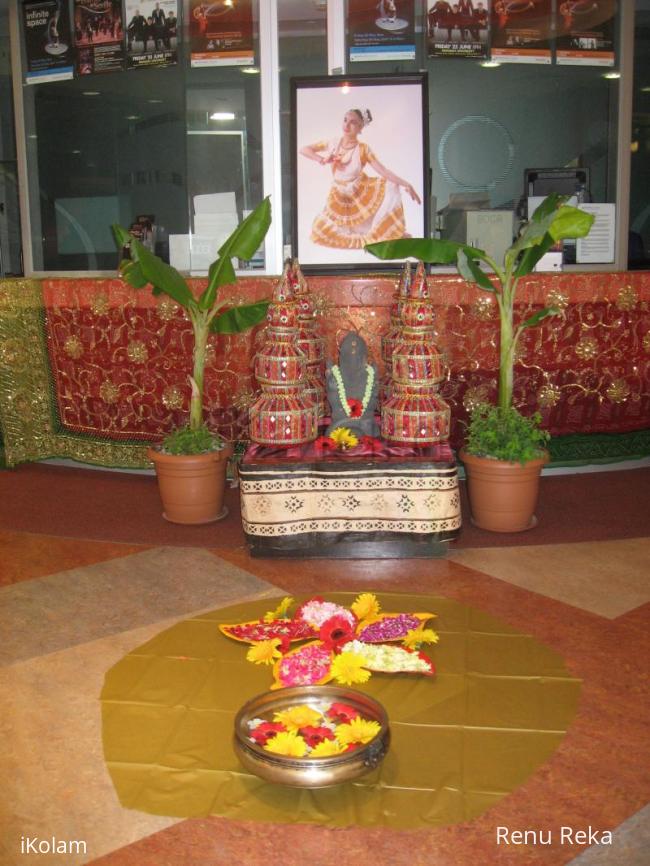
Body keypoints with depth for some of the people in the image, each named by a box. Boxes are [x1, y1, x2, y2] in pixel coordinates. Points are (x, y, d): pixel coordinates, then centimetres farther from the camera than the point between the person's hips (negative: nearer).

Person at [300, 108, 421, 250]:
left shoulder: (363, 149, -17)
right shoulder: (333, 143, -10)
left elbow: (383, 171, -24)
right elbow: (303, 150, -4)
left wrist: (406, 184, -36)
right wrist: (321, 159, -21)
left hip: (362, 192, -2)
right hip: (340, 196, 2)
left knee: (391, 186, -24)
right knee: (321, 232, -4)